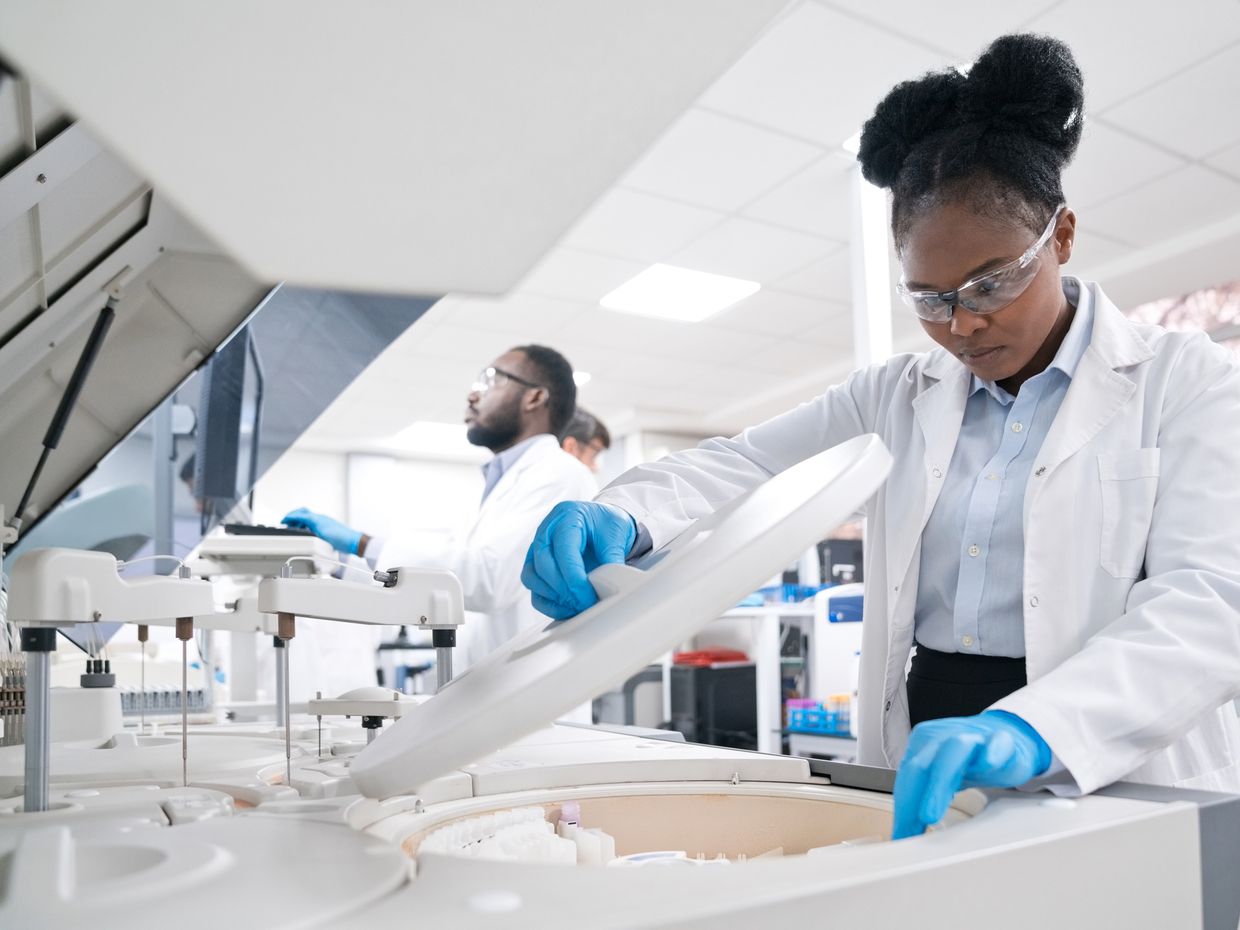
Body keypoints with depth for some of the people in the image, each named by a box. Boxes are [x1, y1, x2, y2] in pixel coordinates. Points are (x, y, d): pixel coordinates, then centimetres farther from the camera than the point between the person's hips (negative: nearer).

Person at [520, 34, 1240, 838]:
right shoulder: (899, 397, 11)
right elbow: (745, 465, 4)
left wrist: (1028, 730, -31)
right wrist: (618, 516, -18)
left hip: (1118, 787, -2)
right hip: (930, 782, 3)